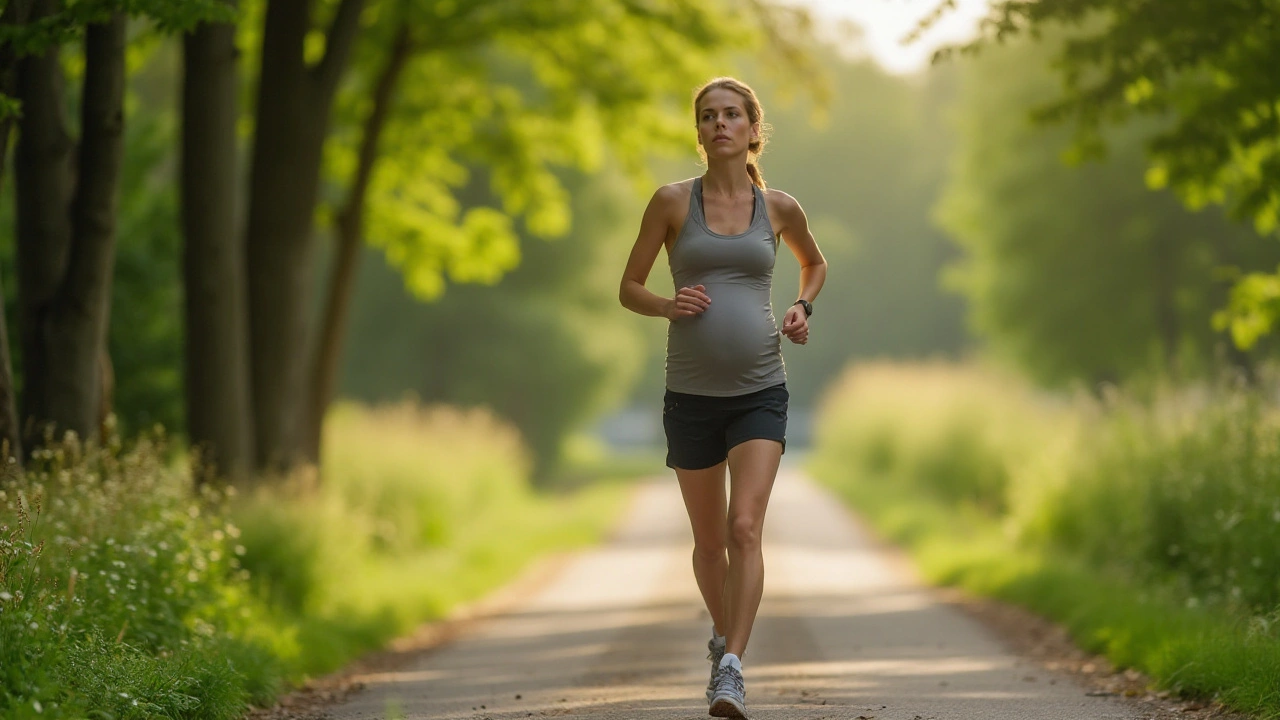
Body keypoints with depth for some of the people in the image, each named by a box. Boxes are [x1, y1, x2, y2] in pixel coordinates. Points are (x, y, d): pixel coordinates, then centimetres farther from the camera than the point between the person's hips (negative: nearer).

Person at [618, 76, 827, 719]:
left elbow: (814, 262, 26)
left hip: (760, 393, 0)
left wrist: (802, 309, 6)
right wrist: (667, 305, -15)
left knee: (745, 528, -18)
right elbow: (629, 289, 6)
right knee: (709, 541, 12)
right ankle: (723, 631, 40)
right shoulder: (672, 202, 0)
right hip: (692, 394, 1)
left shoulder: (779, 207, 5)